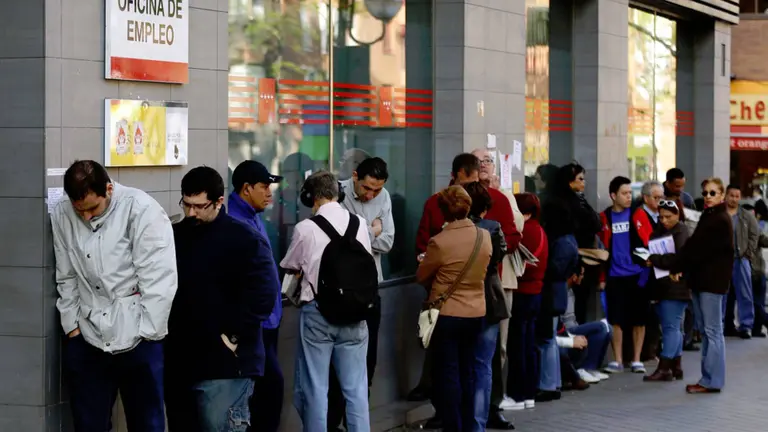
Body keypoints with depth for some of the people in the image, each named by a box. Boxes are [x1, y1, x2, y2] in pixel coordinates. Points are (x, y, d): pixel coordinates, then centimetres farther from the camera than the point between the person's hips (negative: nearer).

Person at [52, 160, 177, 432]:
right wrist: (72, 325, 4)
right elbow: (66, 277, 8)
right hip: (86, 339, 4)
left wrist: (145, 333, -12)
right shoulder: (61, 216, 0)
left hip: (137, 339, -4)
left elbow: (159, 280, -13)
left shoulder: (141, 210, -12)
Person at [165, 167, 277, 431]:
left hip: (225, 366, -7)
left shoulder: (246, 240, -7)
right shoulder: (174, 236, 13)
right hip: (179, 362, 7)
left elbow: (263, 295, -15)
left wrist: (233, 337, -16)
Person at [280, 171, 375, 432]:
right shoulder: (360, 224, 0)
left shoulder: (306, 228, -9)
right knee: (356, 387, 9)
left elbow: (289, 266, 8)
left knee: (315, 387, 5)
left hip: (317, 314, -3)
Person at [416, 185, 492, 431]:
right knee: (466, 373, 15)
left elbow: (421, 277, -4)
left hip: (446, 315, -5)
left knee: (447, 374, 3)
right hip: (476, 314, 5)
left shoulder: (439, 242, -18)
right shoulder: (485, 237, -3)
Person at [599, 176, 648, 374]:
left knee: (638, 319, 5)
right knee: (616, 320, 4)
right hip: (615, 277, 0)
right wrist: (602, 277, 3)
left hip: (637, 274, 0)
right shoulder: (604, 218, 3)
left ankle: (636, 360, 15)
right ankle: (617, 360, 14)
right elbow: (602, 248, 6)